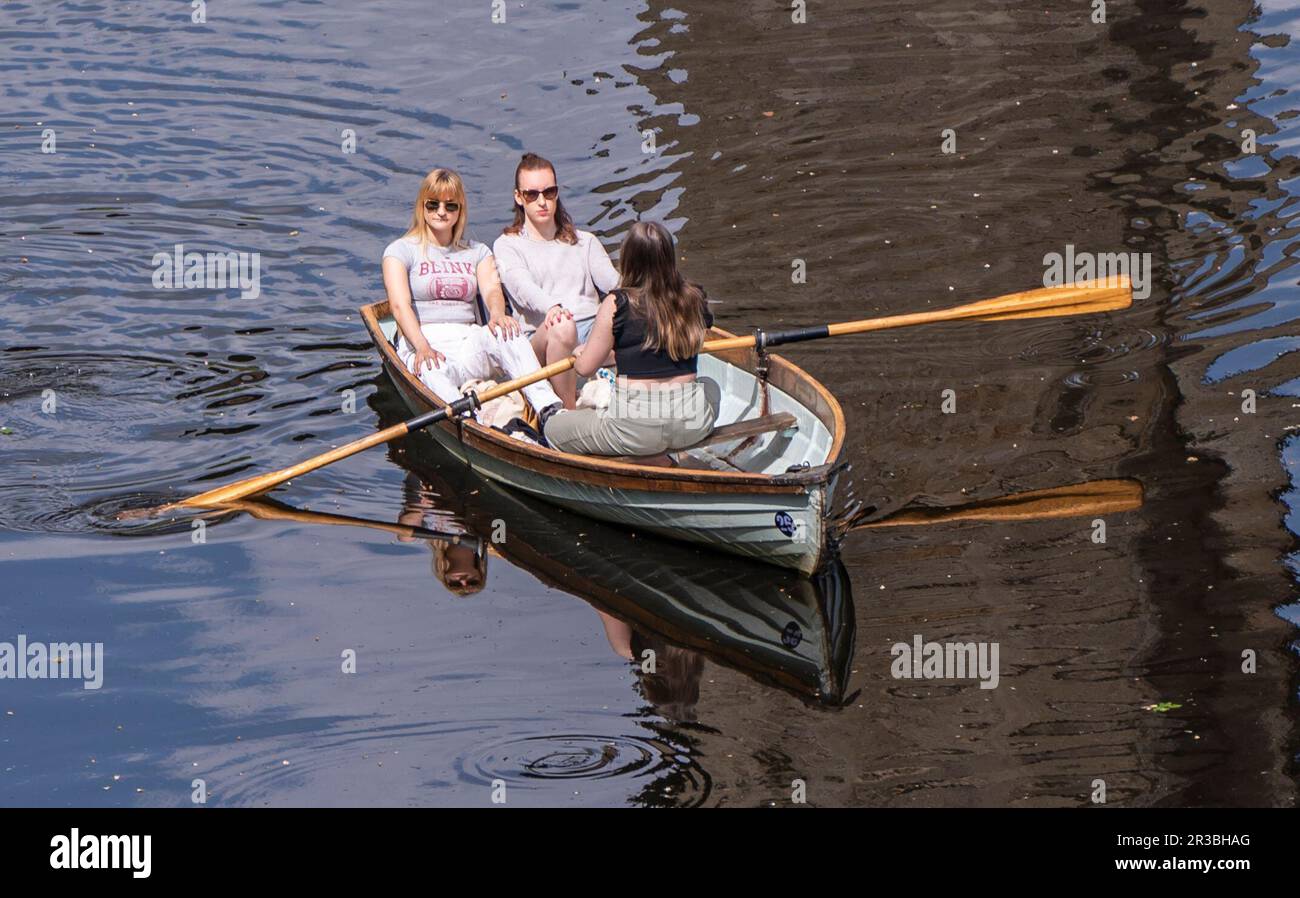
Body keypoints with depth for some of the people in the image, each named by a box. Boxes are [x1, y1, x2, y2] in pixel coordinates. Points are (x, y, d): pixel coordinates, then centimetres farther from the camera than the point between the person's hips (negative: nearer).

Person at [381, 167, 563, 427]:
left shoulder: (477, 252, 22)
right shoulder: (401, 250, 9)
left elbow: (492, 290, 1)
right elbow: (400, 306, -8)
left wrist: (498, 315, -26)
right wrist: (422, 347, -28)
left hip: (469, 340, 3)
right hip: (422, 341, -3)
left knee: (506, 330, -31)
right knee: (436, 374, -39)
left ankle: (548, 408, -48)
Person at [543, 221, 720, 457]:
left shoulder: (617, 304, -10)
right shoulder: (695, 300, 0)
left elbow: (585, 368, -2)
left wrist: (578, 353, 21)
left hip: (634, 432, -3)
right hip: (692, 425, 3)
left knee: (553, 430, 19)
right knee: (710, 386, 39)